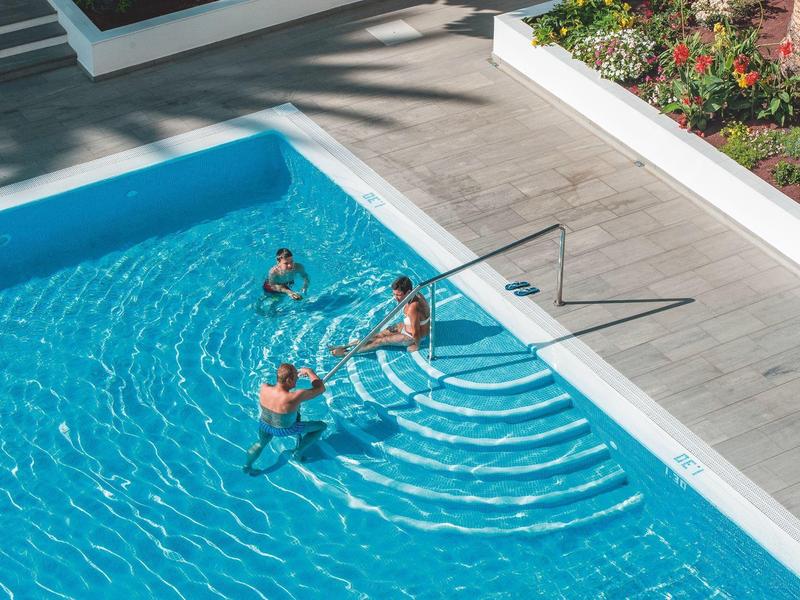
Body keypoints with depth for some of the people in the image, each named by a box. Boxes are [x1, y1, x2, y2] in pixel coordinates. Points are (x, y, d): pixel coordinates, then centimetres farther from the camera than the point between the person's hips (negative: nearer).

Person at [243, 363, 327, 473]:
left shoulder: (264, 388, -29)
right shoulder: (294, 397, -41)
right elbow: (321, 388, -29)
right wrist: (308, 371, -17)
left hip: (264, 426, 4)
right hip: (284, 430, -4)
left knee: (261, 443, 39)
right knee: (321, 426, 15)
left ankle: (247, 466, 50)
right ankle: (298, 452, 19)